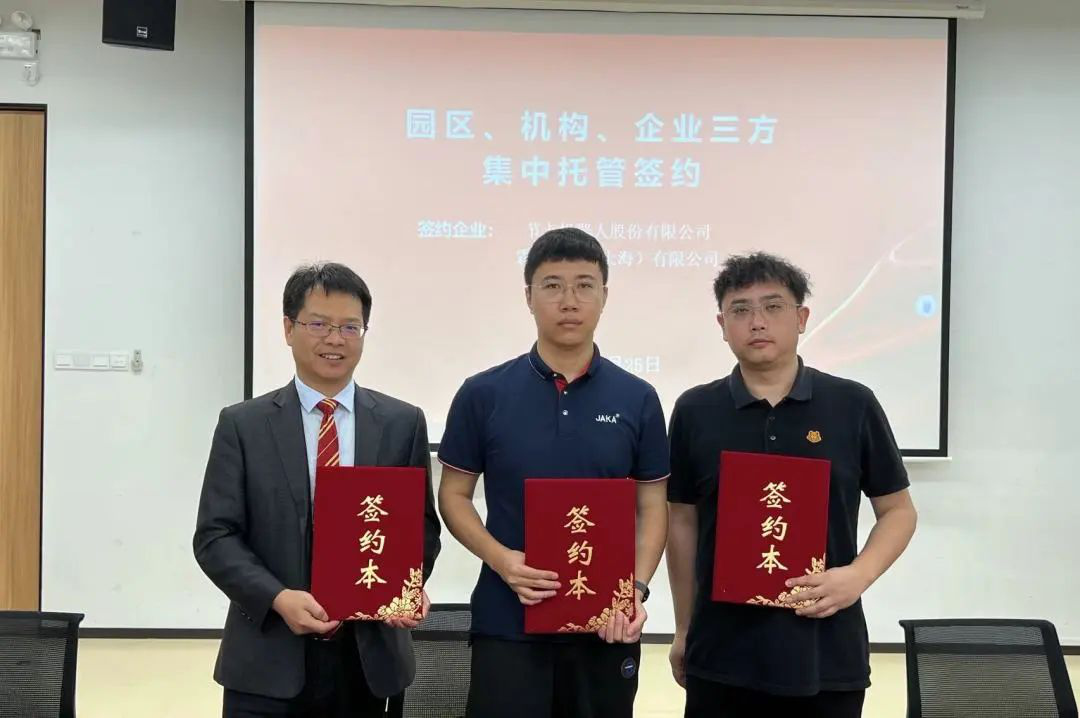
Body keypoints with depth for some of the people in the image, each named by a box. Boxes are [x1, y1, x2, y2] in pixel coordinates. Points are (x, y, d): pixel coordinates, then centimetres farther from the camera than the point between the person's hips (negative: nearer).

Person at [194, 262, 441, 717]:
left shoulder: (403, 423, 5)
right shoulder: (243, 425, 1)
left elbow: (422, 523, 7)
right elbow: (215, 535, -2)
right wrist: (278, 598, -17)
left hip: (367, 656, 2)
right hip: (268, 660, -1)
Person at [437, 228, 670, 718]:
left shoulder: (637, 399, 3)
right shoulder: (483, 394, -1)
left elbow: (652, 507, 6)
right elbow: (454, 495, 3)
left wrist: (637, 590, -9)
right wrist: (500, 558, -13)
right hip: (507, 623, -1)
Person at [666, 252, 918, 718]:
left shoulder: (853, 406, -1)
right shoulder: (695, 412, 2)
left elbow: (898, 510, 6)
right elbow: (682, 521, 9)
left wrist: (858, 576, -11)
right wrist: (683, 629, 11)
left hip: (827, 653, 0)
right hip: (721, 653, 1)